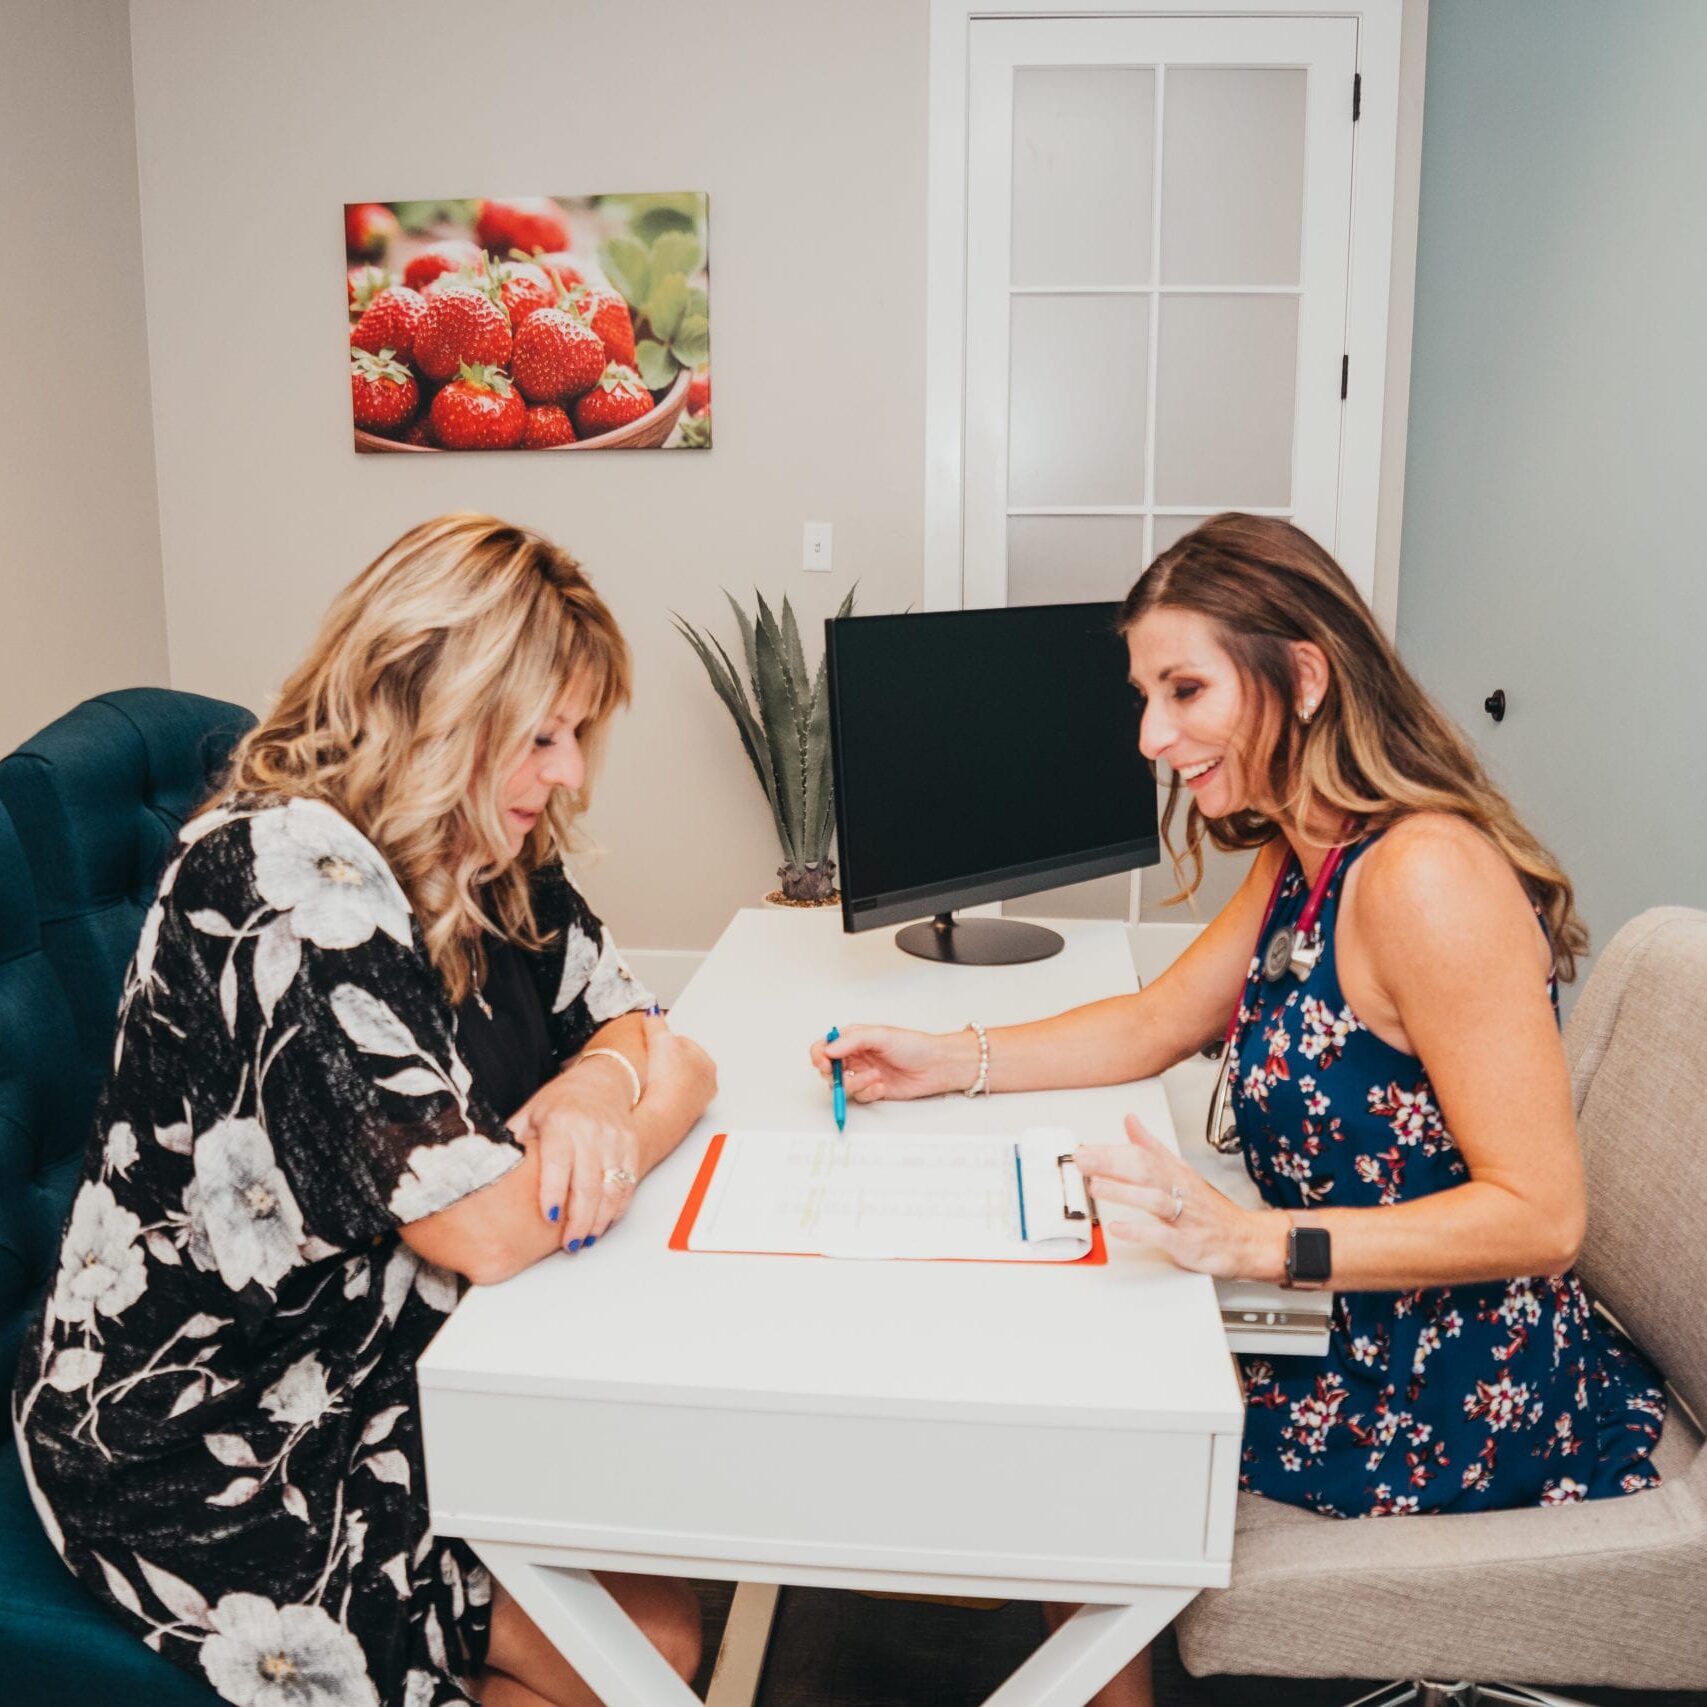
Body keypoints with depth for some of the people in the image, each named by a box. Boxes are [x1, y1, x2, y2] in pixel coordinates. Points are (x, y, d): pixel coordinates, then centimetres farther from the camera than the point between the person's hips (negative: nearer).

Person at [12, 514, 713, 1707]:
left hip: (377, 1357, 8)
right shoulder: (288, 877, -28)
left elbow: (618, 1016, 4)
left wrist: (596, 1090, -21)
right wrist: (667, 1100, -13)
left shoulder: (493, 856, -1)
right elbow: (489, 1228, -31)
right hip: (207, 1447, -8)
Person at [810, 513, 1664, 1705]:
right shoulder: (1301, 861, 2)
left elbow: (1541, 1215, -27)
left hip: (1443, 1398, -8)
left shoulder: (1424, 874, -27)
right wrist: (943, 1063, 0)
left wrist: (1249, 1241, -35)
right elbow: (1154, 1026, 11)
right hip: (1356, 1327, 8)